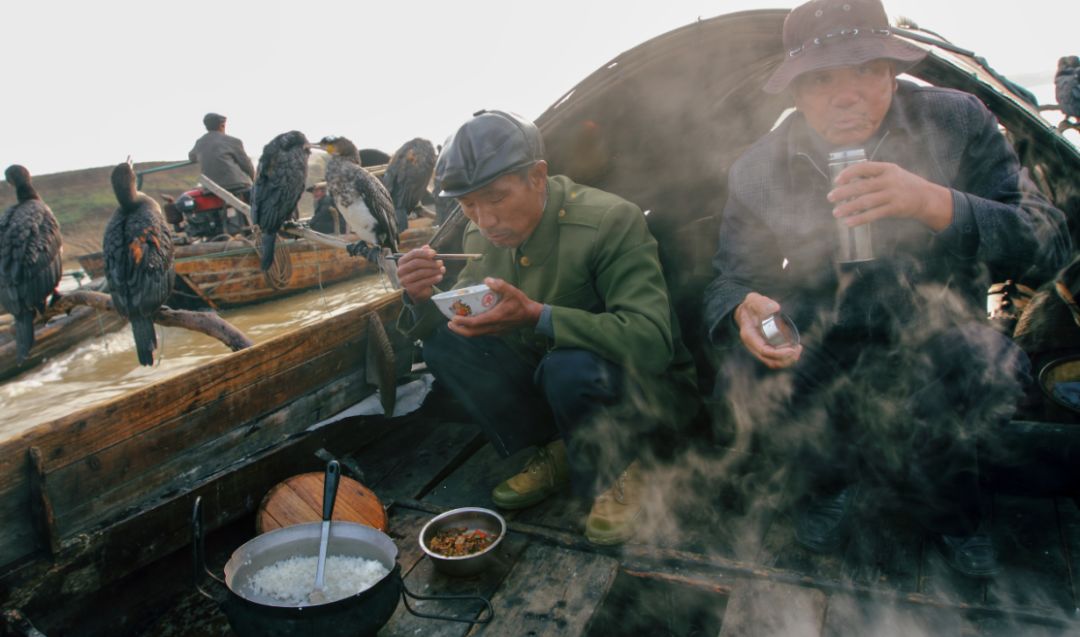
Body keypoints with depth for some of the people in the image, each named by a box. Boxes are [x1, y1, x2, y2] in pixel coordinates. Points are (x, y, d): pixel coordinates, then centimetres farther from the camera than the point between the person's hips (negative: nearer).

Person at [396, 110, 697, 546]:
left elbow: (652, 340, -33)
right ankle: (556, 453, 1)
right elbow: (448, 329, 3)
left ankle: (617, 473, -5)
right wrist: (422, 298, -22)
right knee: (443, 343, -11)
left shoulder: (612, 220, -24)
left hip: (644, 390, -5)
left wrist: (537, 316, -44)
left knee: (570, 365, -37)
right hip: (548, 383, 6)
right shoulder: (480, 237, -4)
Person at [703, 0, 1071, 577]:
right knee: (743, 377, -27)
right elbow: (729, 277, -6)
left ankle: (945, 505, 5)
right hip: (819, 348, 1)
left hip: (932, 337, 0)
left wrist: (934, 204, -37)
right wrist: (744, 310, -33)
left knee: (989, 370, -31)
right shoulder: (760, 167, -9)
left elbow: (1048, 246, -17)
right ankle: (825, 481, 9)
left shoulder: (956, 122, -11)